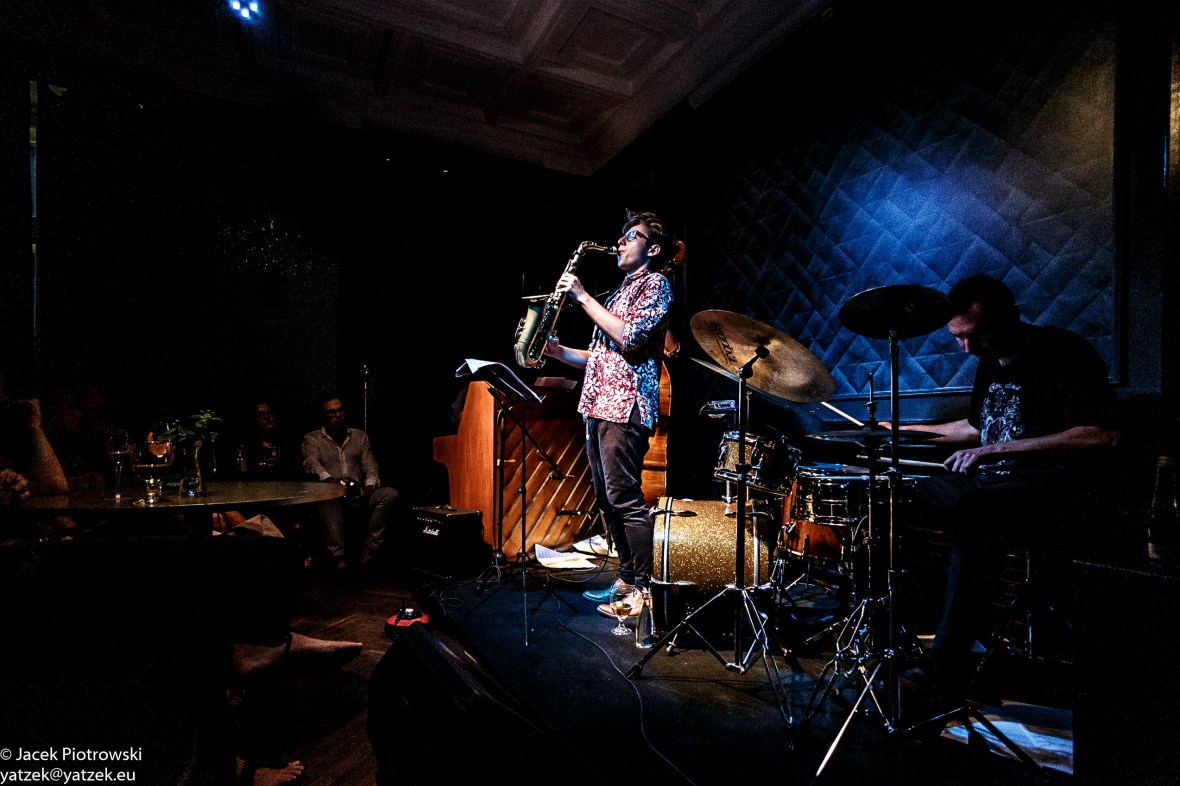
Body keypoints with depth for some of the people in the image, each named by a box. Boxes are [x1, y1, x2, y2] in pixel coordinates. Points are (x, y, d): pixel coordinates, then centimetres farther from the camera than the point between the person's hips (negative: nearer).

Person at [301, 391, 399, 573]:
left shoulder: (360, 436, 21)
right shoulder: (312, 439, 12)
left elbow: (370, 467, 12)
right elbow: (311, 464, -10)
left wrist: (369, 486, -12)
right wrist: (328, 478, -33)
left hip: (358, 496, 3)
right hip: (331, 496, -3)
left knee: (390, 493, -25)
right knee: (328, 498, -38)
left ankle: (370, 549, -26)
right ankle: (337, 557, -38)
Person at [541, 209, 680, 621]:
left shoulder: (656, 283, 0)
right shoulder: (623, 290, 26)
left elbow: (628, 337, -17)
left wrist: (583, 297, -11)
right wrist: (560, 351, 10)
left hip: (626, 404, -9)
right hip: (598, 402, 9)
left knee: (625, 499, -9)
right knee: (608, 500, 11)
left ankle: (643, 591, 1)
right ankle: (627, 578, 23)